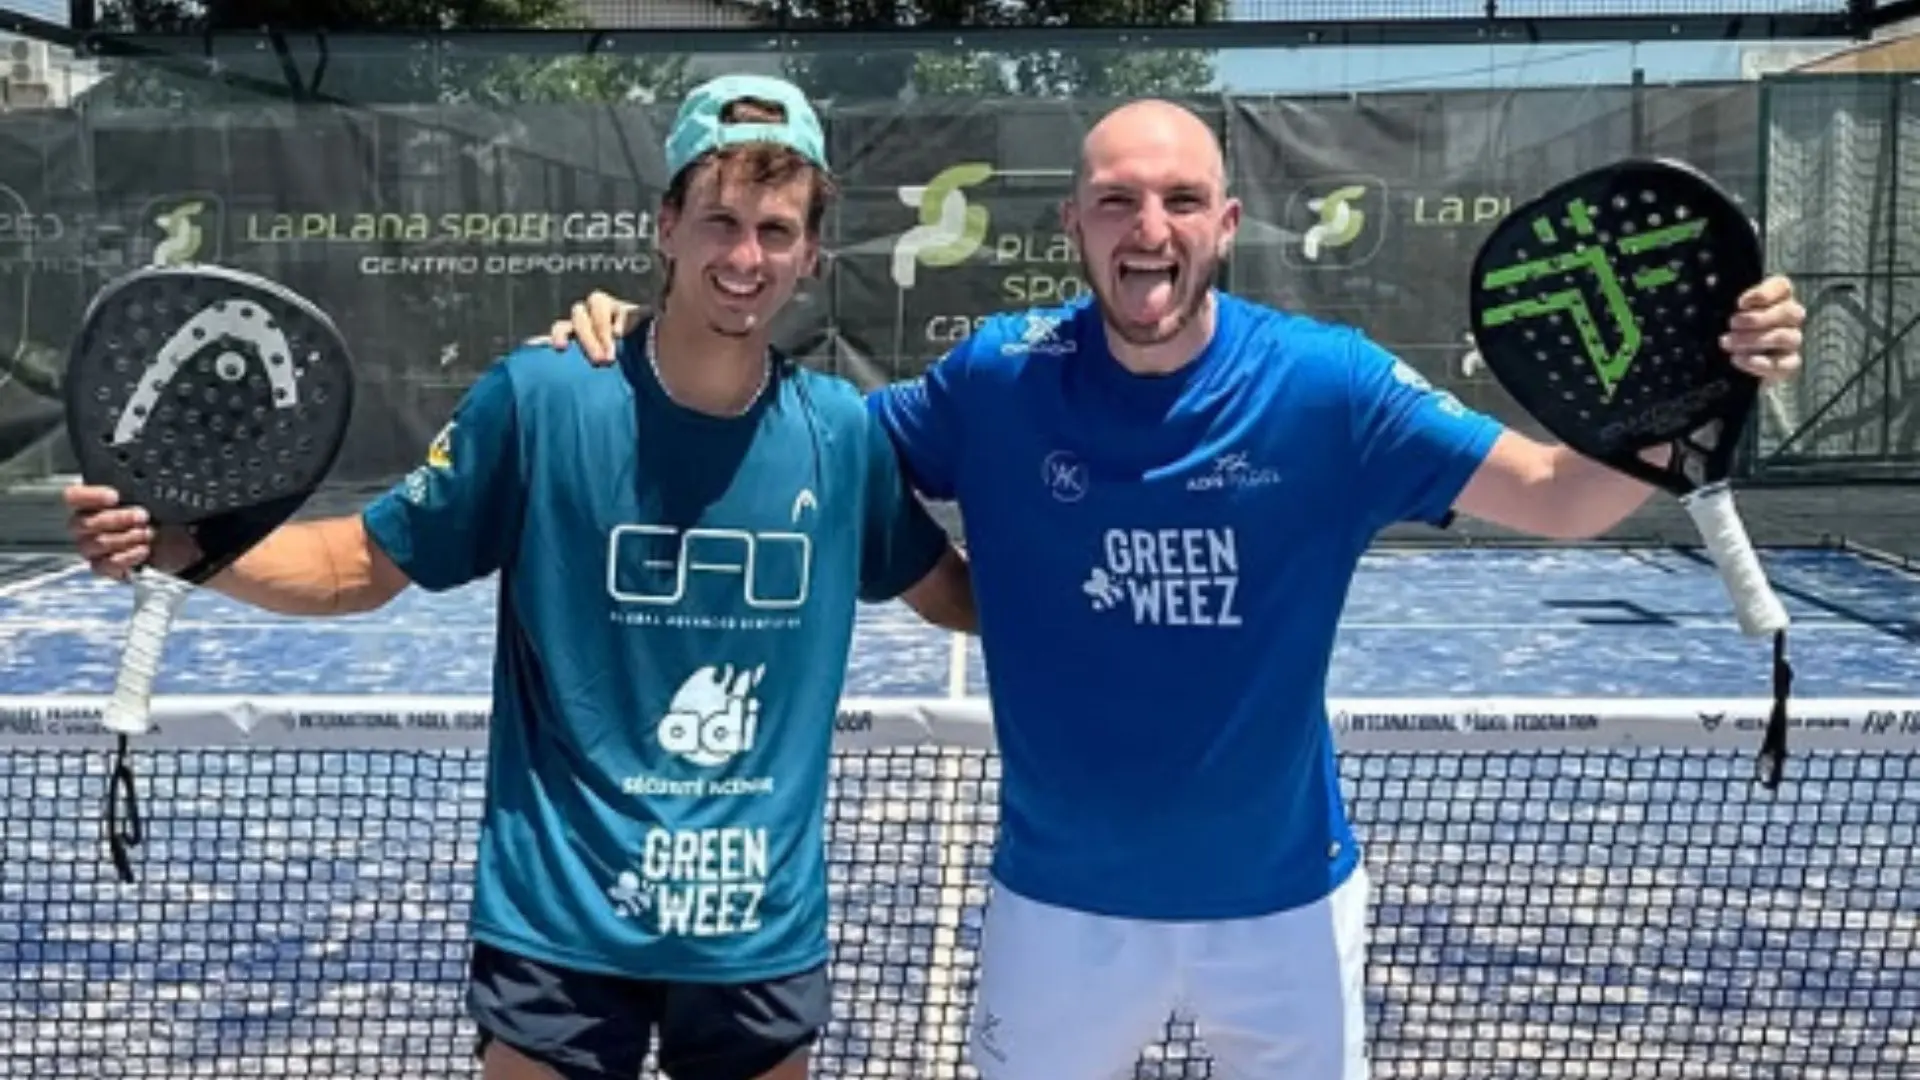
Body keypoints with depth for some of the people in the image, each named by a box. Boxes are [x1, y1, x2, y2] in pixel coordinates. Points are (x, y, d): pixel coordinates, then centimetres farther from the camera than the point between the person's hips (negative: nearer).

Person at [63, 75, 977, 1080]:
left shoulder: (842, 432, -3)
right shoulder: (539, 398, -11)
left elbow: (961, 596, 12)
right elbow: (362, 566, -3)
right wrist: (183, 544, -17)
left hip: (761, 938, 3)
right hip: (562, 928, -2)